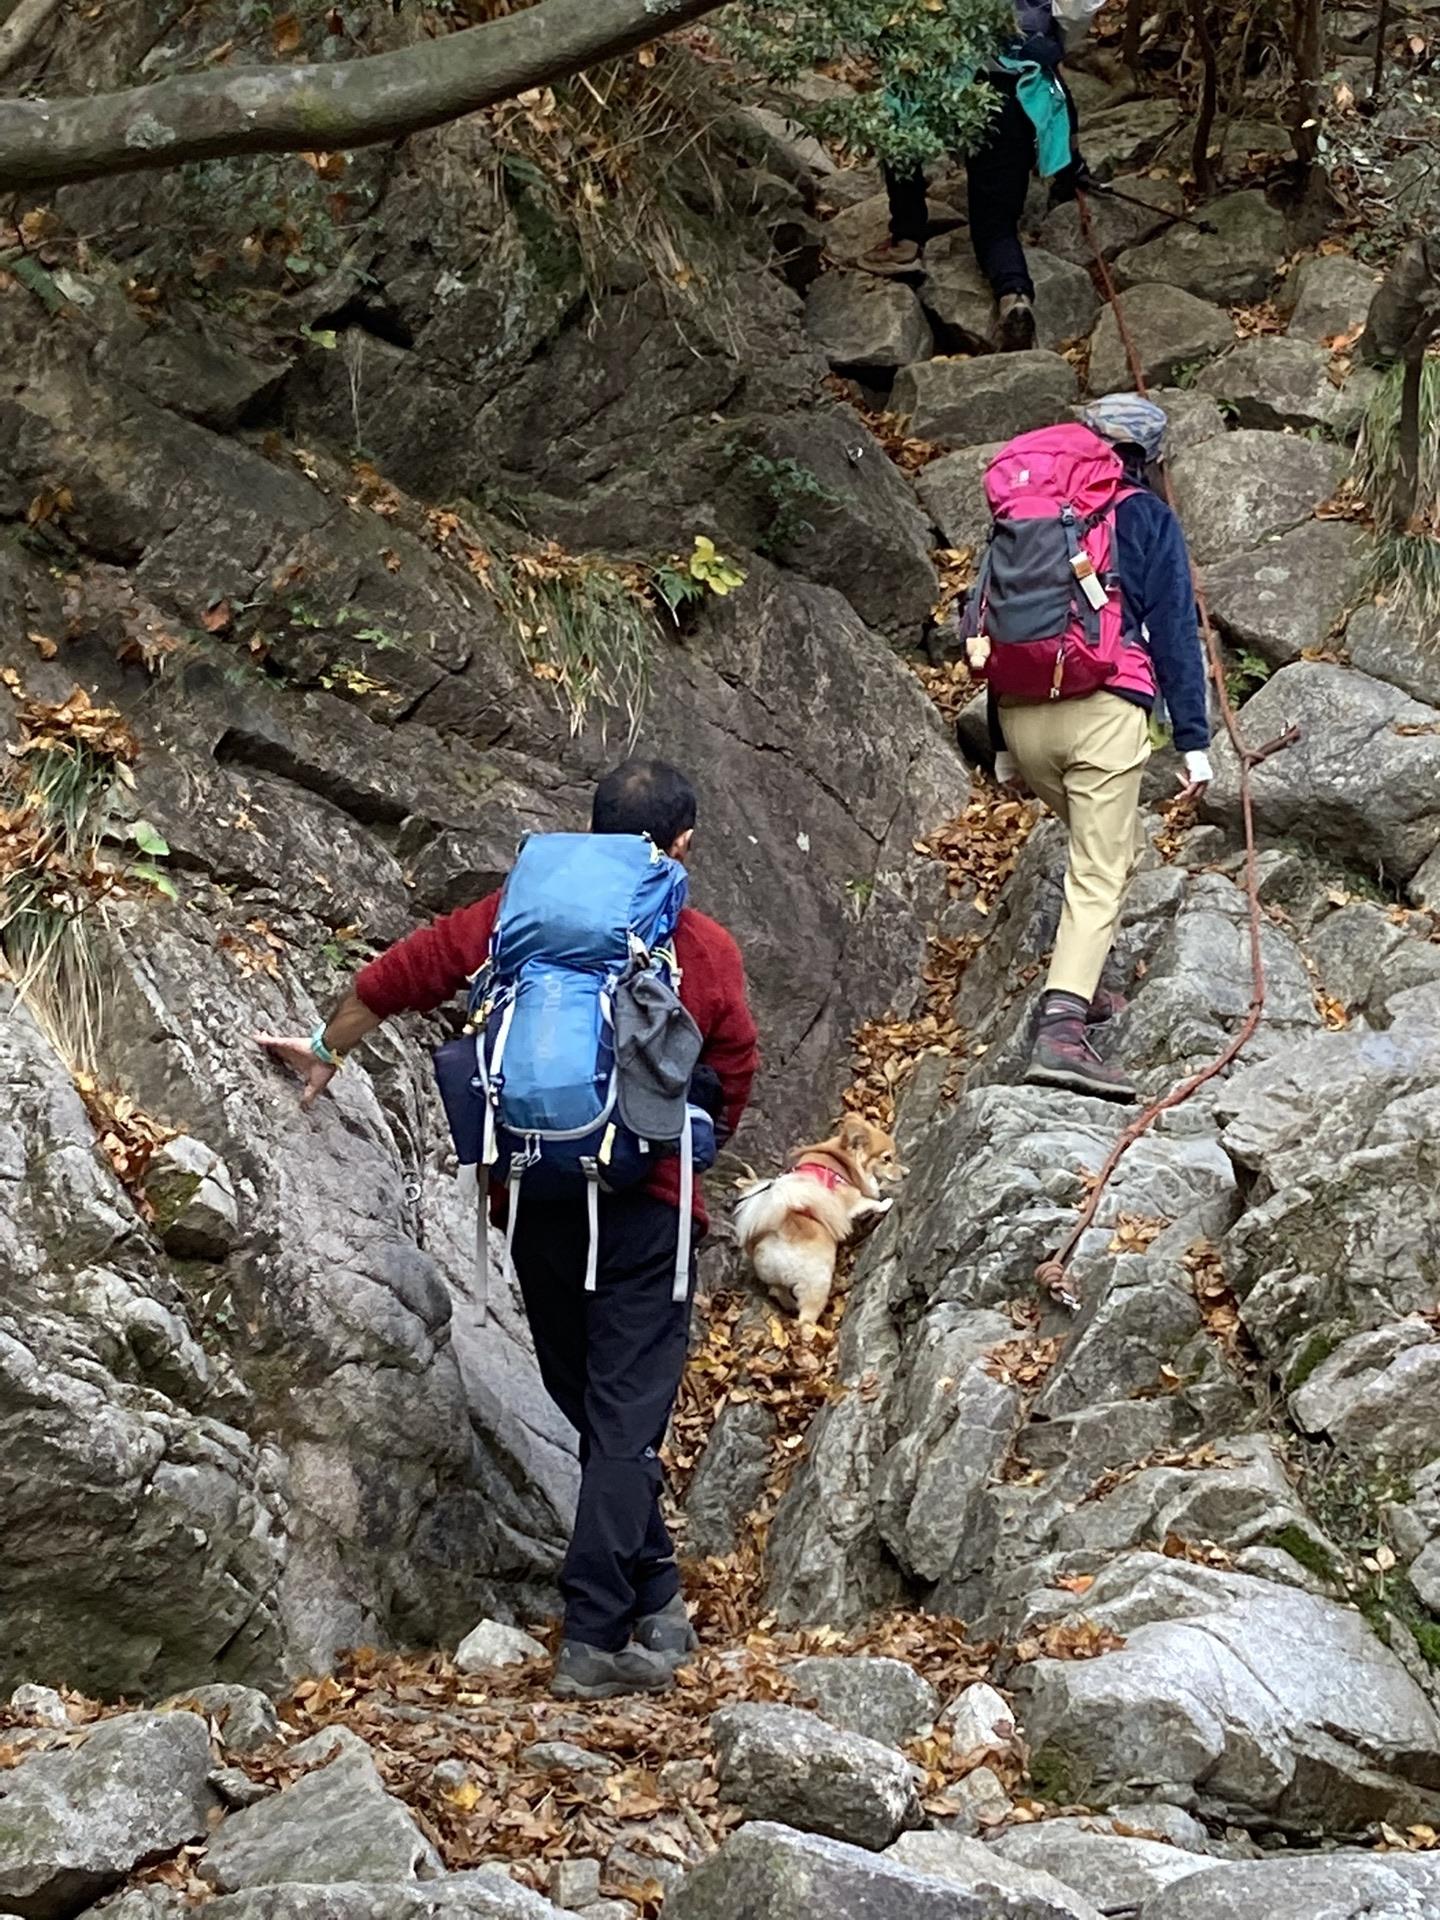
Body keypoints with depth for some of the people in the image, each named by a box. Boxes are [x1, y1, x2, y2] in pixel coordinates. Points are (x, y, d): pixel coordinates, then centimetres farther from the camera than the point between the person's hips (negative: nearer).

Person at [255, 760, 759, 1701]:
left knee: (595, 1408, 18)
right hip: (646, 1204, -3)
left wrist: (328, 1051, 27)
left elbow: (402, 973, 11)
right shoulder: (708, 950, 0)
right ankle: (595, 1640, -6)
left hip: (535, 1199, 3)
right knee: (627, 1420, -1)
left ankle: (656, 1604, 25)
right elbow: (733, 1083, 8)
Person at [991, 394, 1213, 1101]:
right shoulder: (1148, 518, 4)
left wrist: (1003, 745, 23)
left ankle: (1079, 986, 23)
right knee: (1099, 875, -6)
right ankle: (1061, 1028, -21)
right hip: (1104, 710, -5)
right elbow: (1174, 631, -2)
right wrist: (1193, 739, -1)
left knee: (1111, 842, 27)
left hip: (1024, 716, 5)